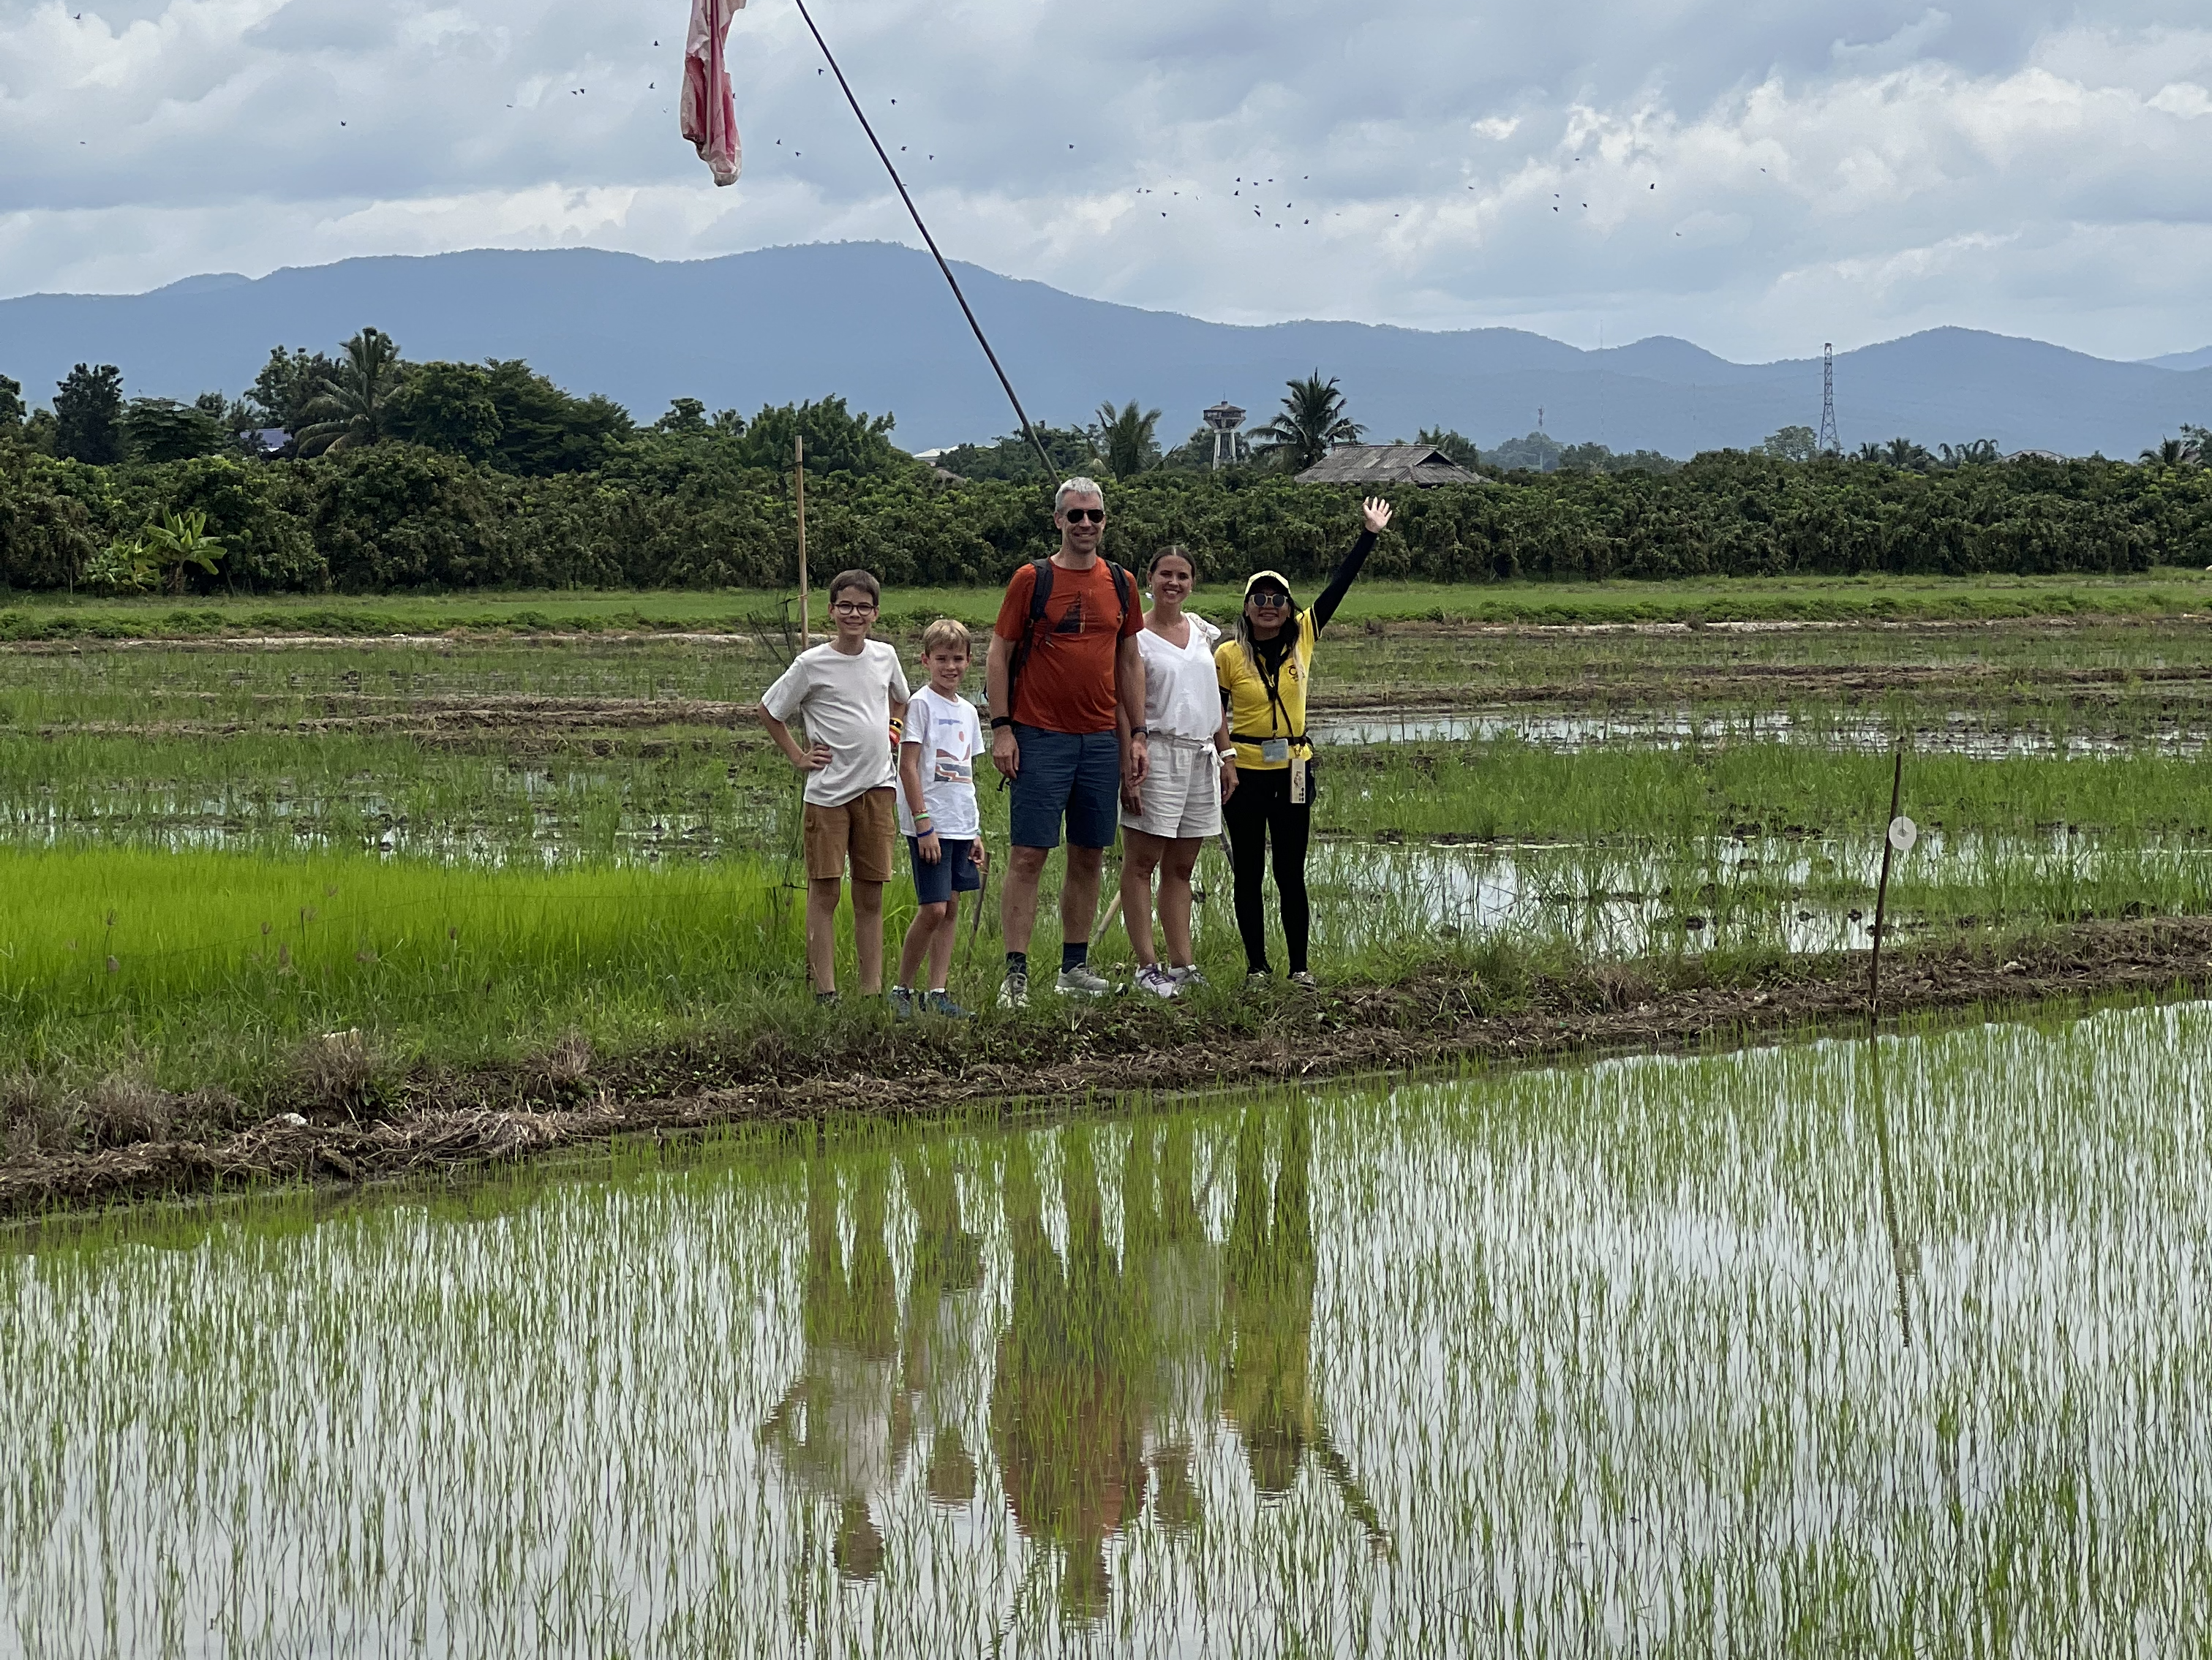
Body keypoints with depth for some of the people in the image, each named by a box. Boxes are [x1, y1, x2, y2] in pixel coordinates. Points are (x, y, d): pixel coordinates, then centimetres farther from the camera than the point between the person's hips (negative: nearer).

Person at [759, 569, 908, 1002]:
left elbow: (899, 700, 29)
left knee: (871, 896, 5)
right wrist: (798, 756, -1)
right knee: (824, 891, -4)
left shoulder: (884, 656, 8)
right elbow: (769, 711, 5)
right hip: (828, 791, -4)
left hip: (876, 787, 4)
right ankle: (825, 991, -3)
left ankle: (872, 991, 8)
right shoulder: (812, 665, -5)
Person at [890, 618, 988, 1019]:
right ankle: (901, 990, 1)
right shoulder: (921, 704, -7)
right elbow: (908, 765, -12)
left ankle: (937, 993, 9)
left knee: (951, 907, 6)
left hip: (961, 826, 7)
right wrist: (923, 823, -17)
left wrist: (976, 831, 16)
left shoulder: (967, 711, 15)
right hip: (929, 825, -7)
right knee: (933, 909, -10)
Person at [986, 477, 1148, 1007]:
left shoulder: (1121, 584, 10)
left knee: (1089, 857, 8)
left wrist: (1138, 734, 11)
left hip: (1100, 741, 5)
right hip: (1040, 739, -5)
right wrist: (1000, 728, -9)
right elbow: (998, 655, -2)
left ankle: (1074, 968, 17)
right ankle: (1015, 973, -8)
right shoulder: (1032, 579, -2)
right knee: (1028, 854, -7)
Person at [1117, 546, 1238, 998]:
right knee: (1142, 862, -4)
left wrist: (1227, 756, 14)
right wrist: (1128, 770, -15)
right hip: (1158, 753, -6)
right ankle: (1147, 965, -5)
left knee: (1181, 868, 8)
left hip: (1201, 757, 6)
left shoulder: (1201, 632, 14)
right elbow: (1125, 709, -9)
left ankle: (1182, 964, 10)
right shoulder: (1137, 636, -5)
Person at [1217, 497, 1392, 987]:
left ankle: (1300, 965, 11)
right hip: (1245, 772, -2)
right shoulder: (1228, 655, -4)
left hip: (1293, 770, 2)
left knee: (1291, 873, 5)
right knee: (1249, 873, 5)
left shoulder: (1302, 638, 1)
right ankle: (1256, 965, 13)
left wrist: (1369, 535, 1)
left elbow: (1339, 586, 2)